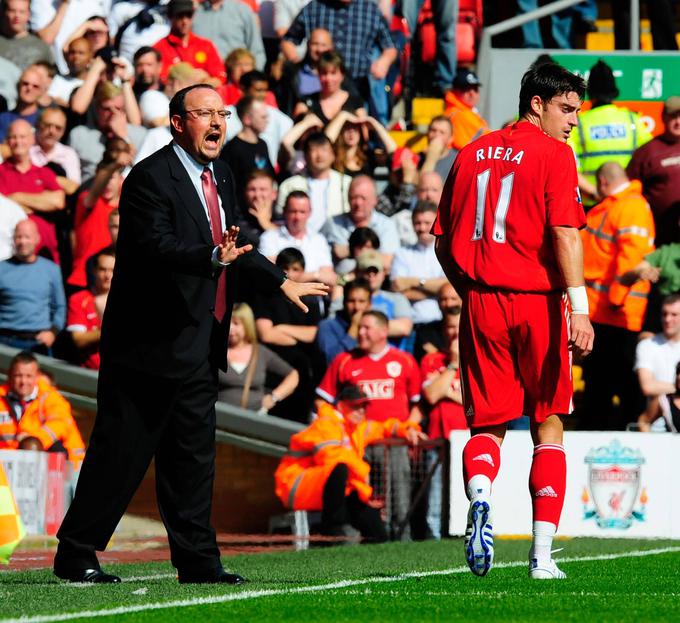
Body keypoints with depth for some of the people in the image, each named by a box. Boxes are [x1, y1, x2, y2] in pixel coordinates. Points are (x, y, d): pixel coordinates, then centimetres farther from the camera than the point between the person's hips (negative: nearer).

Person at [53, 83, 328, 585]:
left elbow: (233, 246, 24)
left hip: (199, 349, 8)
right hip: (150, 343, -8)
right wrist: (214, 257, -41)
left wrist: (280, 282, 21)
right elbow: (156, 246, -27)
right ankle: (76, 555, 4)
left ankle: (198, 561, 13)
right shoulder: (151, 178, -14)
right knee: (120, 454, -4)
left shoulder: (220, 178, 14)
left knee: (193, 457, 9)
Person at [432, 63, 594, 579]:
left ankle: (479, 492, -26)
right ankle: (542, 556, 4)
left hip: (482, 303, 4)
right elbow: (564, 233, -15)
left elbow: (444, 241, 13)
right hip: (537, 302, -4)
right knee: (548, 425, 8)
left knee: (488, 424, 8)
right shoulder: (553, 154, -4)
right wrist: (579, 306, -18)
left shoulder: (473, 153, 11)